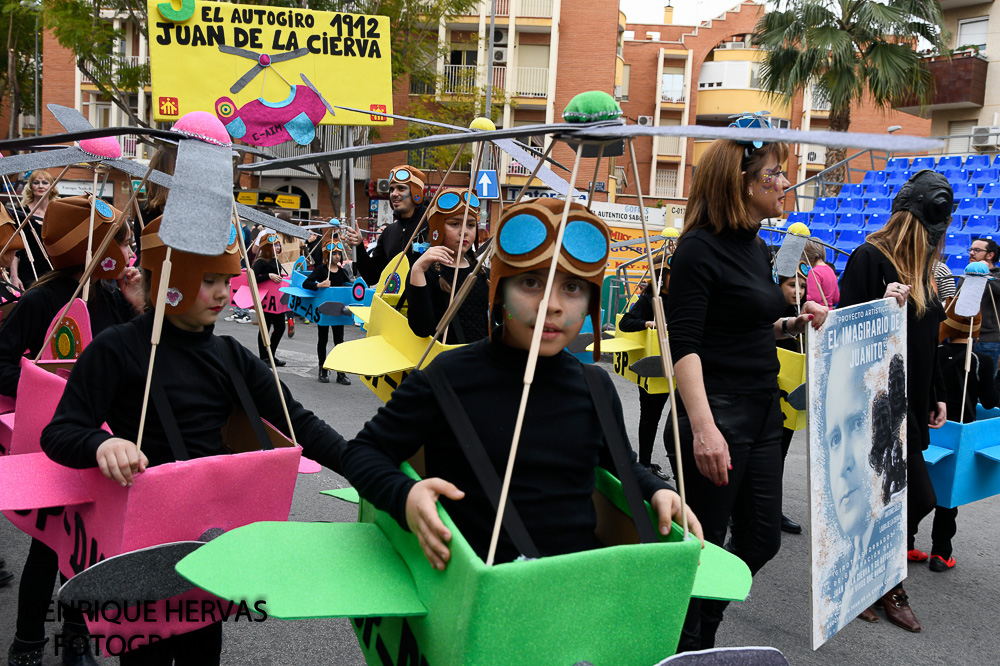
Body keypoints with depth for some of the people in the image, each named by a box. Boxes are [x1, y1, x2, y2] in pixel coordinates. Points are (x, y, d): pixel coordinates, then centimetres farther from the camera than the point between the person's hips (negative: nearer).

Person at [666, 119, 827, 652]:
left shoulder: (755, 245, 12)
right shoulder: (700, 248, -14)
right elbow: (684, 344, -21)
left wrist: (796, 325, 6)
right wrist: (703, 427, -30)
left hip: (763, 413, 9)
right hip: (718, 415, -9)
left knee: (761, 540, 16)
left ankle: (702, 632, 36)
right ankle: (684, 650, 23)